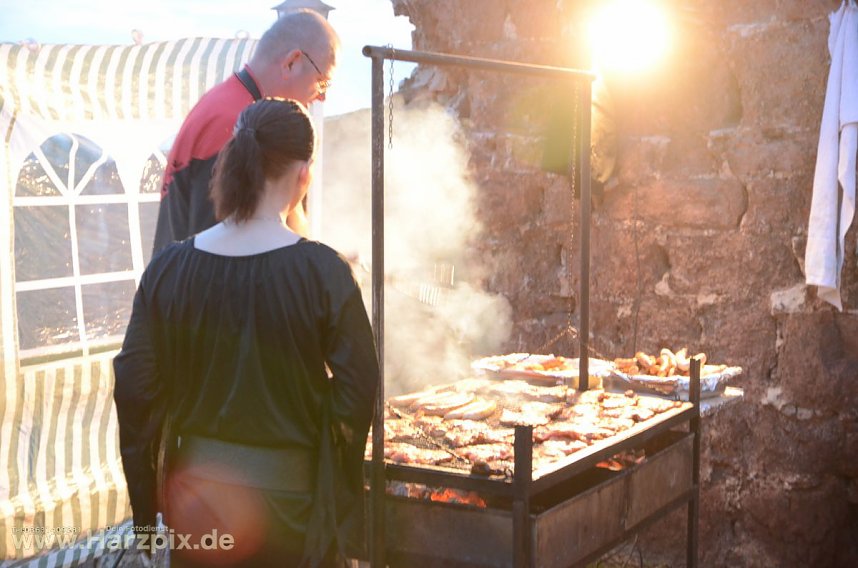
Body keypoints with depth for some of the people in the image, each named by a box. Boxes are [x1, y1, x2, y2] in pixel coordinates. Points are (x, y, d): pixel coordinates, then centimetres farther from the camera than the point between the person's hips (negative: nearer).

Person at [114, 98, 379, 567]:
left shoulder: (169, 268, -7)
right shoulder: (323, 271, -15)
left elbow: (134, 387, -4)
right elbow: (358, 391, -13)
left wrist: (144, 508, 8)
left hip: (197, 490, 3)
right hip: (288, 493, -2)